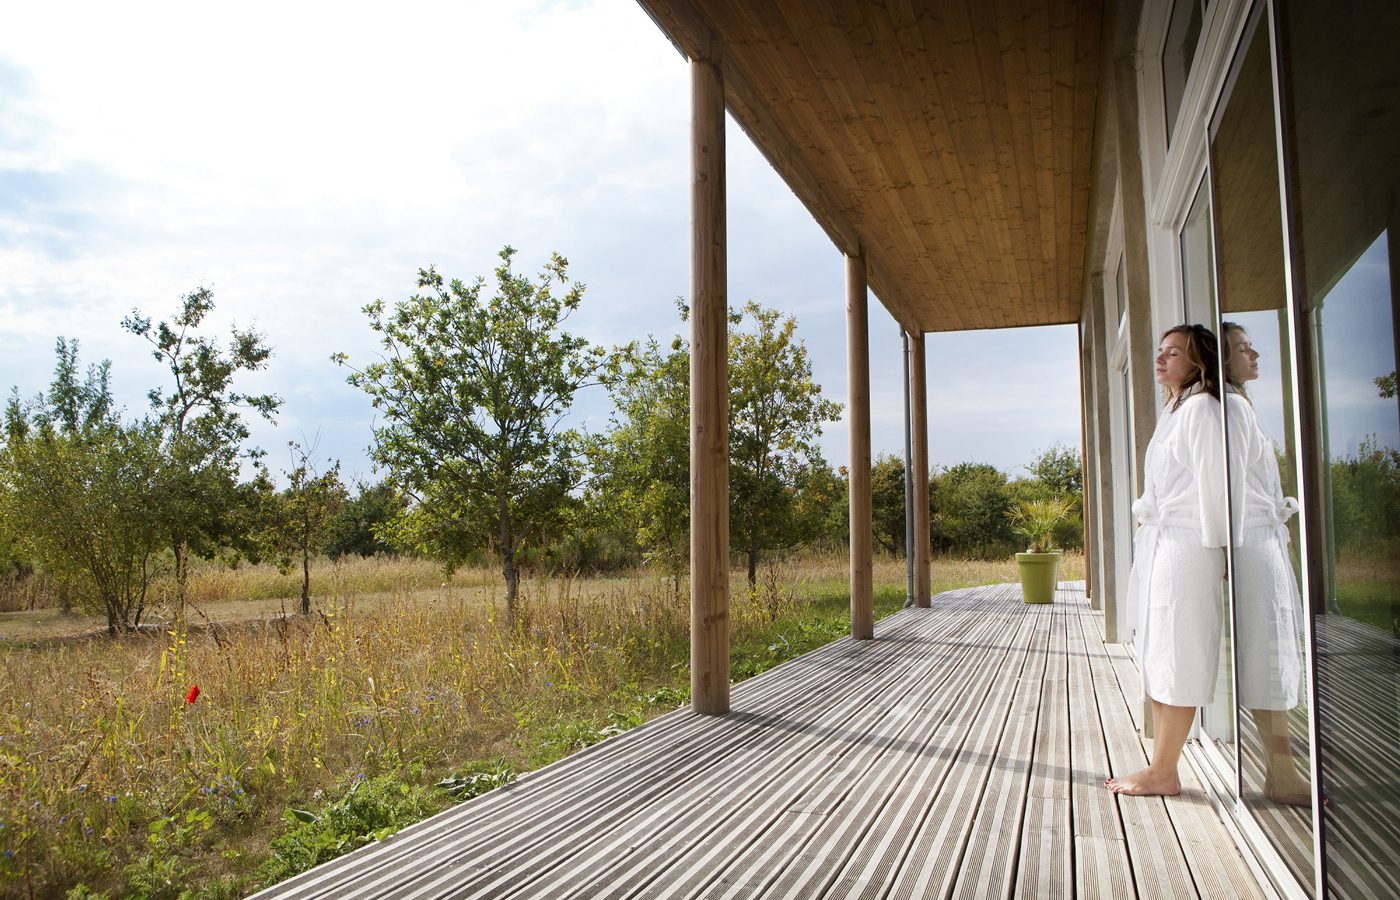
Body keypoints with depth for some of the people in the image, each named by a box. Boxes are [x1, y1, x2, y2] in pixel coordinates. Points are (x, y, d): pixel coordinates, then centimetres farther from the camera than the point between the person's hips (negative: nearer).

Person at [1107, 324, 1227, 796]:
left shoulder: (1201, 408, -9)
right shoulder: (1172, 412, 19)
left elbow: (1212, 481, -12)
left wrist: (1213, 546, -10)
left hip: (1186, 548, -10)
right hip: (1157, 545, 10)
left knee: (1177, 660, -4)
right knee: (1157, 659, 11)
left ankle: (1164, 772, 3)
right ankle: (1160, 765, 18)